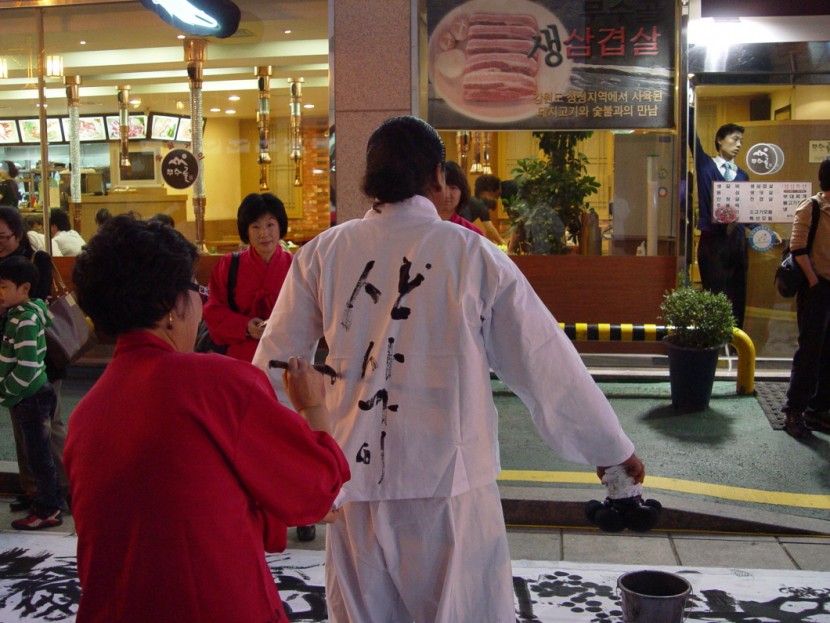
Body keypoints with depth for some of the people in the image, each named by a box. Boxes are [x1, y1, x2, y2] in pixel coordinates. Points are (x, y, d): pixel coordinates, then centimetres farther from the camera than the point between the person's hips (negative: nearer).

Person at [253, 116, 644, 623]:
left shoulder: (323, 254, -1)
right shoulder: (473, 255, -7)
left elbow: (275, 364, 6)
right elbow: (546, 362, -2)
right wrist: (613, 447, 11)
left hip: (354, 485, 3)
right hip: (450, 484, -2)